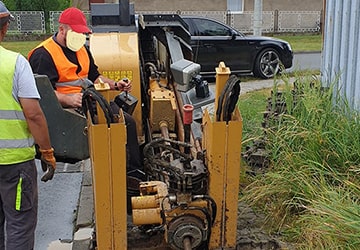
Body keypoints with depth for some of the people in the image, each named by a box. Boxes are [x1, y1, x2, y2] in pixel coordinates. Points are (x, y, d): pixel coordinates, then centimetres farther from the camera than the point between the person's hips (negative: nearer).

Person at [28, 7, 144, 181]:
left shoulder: (82, 49, 18)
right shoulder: (43, 54, -9)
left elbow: (95, 76, 28)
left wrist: (115, 85, 11)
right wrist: (69, 100, -34)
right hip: (67, 108, -8)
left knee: (128, 121, -2)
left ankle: (134, 172, 4)